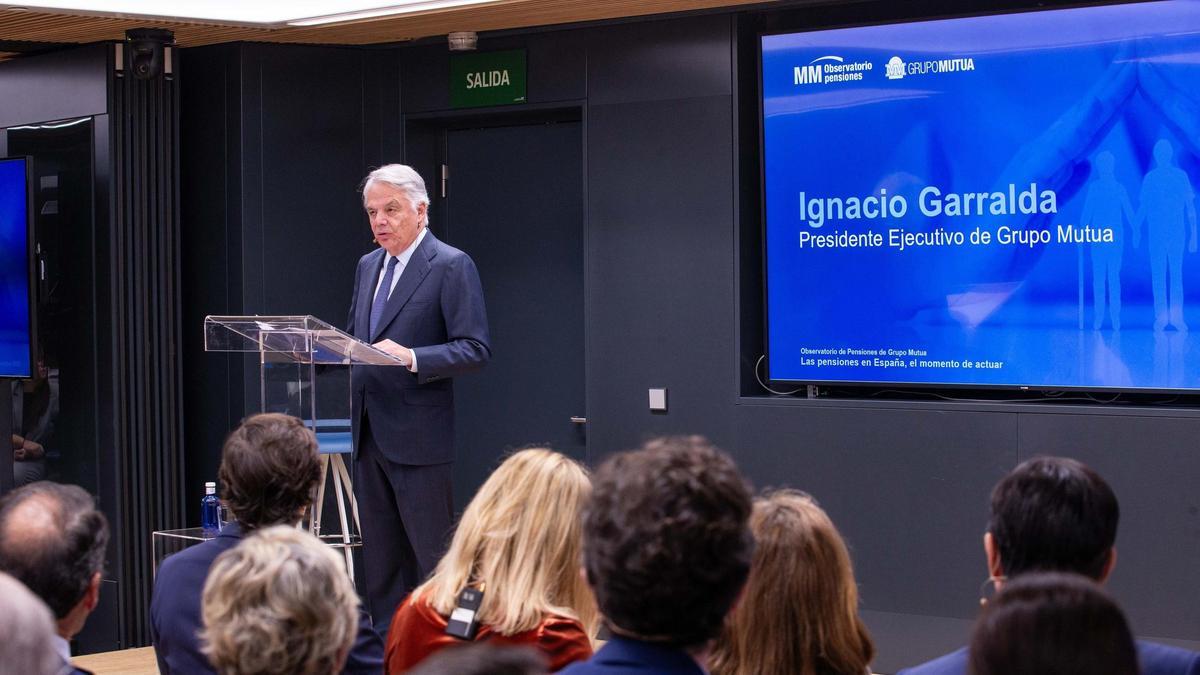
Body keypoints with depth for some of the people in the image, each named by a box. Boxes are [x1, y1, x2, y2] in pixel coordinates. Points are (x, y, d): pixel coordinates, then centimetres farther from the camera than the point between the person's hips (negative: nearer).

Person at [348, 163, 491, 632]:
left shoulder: (451, 266, -8)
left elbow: (475, 350, -14)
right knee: (379, 555, 12)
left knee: (431, 554, -4)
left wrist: (410, 358, -26)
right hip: (369, 432, 8)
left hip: (418, 435, -7)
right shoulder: (368, 265, 16)